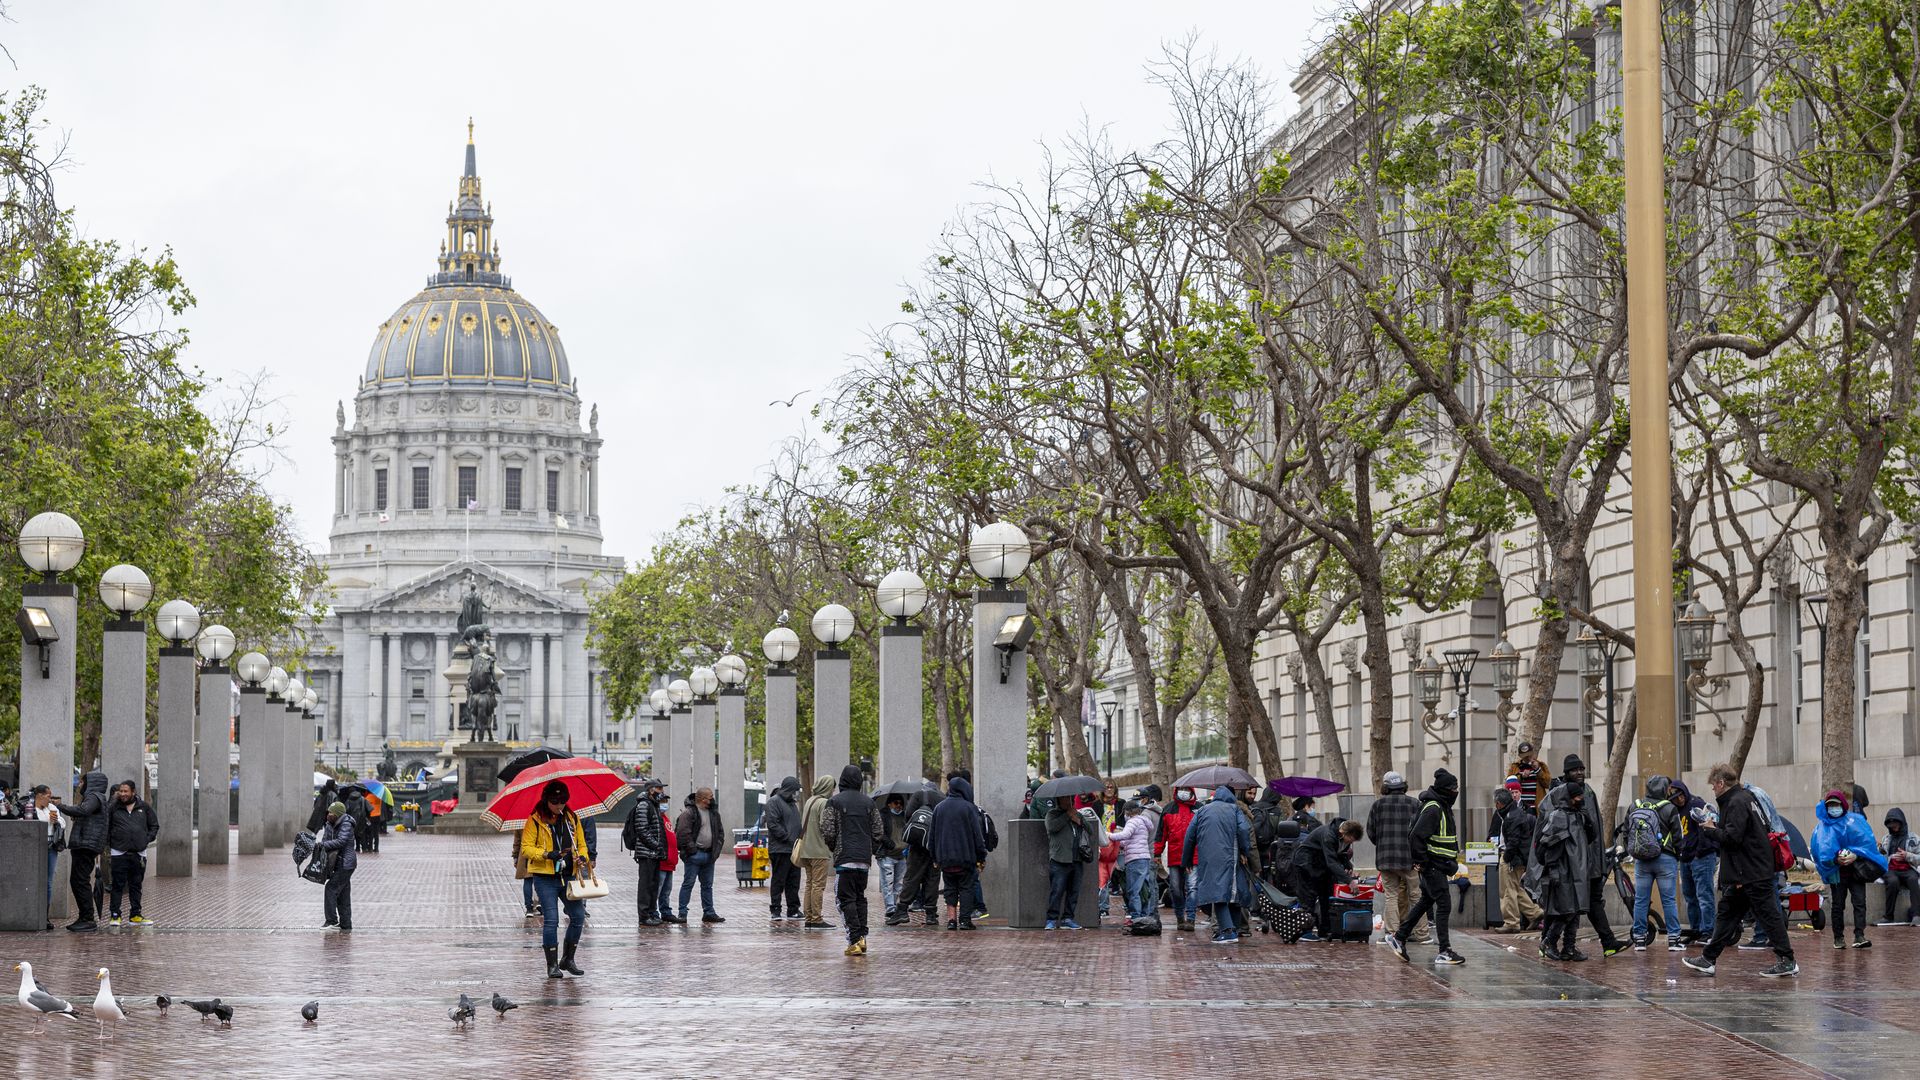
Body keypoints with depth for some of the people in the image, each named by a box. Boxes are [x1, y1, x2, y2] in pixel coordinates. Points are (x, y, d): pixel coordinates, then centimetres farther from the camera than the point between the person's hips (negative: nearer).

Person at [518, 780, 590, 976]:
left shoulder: (573, 818, 11)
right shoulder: (535, 820, -3)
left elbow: (581, 844, 17)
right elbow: (526, 847, -7)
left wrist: (582, 857, -5)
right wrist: (547, 854, -20)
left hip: (569, 876, 4)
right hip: (545, 878, -4)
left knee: (578, 917, 0)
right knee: (550, 921, -6)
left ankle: (568, 959, 17)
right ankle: (552, 964, 3)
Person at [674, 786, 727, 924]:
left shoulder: (714, 812, 14)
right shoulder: (689, 812, -11)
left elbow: (720, 832, 20)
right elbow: (683, 833, -16)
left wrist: (717, 849, 8)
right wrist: (692, 849, -17)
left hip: (709, 855, 7)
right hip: (695, 855, -7)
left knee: (707, 885, 12)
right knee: (688, 883, -5)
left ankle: (709, 913, 18)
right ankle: (682, 913, -1)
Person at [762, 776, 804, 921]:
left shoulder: (793, 804, 21)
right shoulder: (774, 802, -7)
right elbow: (773, 825, -15)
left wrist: (799, 839, 9)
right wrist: (789, 839, -18)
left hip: (794, 849, 8)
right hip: (780, 849, -8)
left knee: (794, 882, 10)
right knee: (778, 881, -4)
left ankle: (793, 910, 15)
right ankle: (775, 910, 0)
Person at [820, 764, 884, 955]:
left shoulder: (834, 802, -3)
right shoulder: (869, 802, 9)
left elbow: (827, 832, -7)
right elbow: (879, 832, 9)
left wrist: (833, 849, 11)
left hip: (844, 858, -4)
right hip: (864, 859, 4)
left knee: (846, 899, -4)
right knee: (860, 897, 15)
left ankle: (854, 940, -14)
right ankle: (862, 937, 8)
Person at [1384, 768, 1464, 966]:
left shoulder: (1443, 807, 14)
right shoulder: (1433, 809, -18)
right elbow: (1417, 837, -24)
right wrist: (1424, 862, -19)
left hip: (1439, 867, 10)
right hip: (1433, 866, -10)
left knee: (1425, 902, 18)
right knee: (1443, 905, -9)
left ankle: (1398, 937, 27)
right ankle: (1444, 951, -7)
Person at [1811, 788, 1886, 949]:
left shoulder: (1856, 821, 5)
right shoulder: (1822, 828, 5)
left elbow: (1867, 841, -3)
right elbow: (1820, 852, -6)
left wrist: (1856, 855, -19)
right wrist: (1835, 859, -24)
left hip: (1857, 870, 0)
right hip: (1836, 873, 1)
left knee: (1860, 902, -10)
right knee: (1838, 905, 4)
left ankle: (1859, 936, -14)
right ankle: (1838, 938, 11)